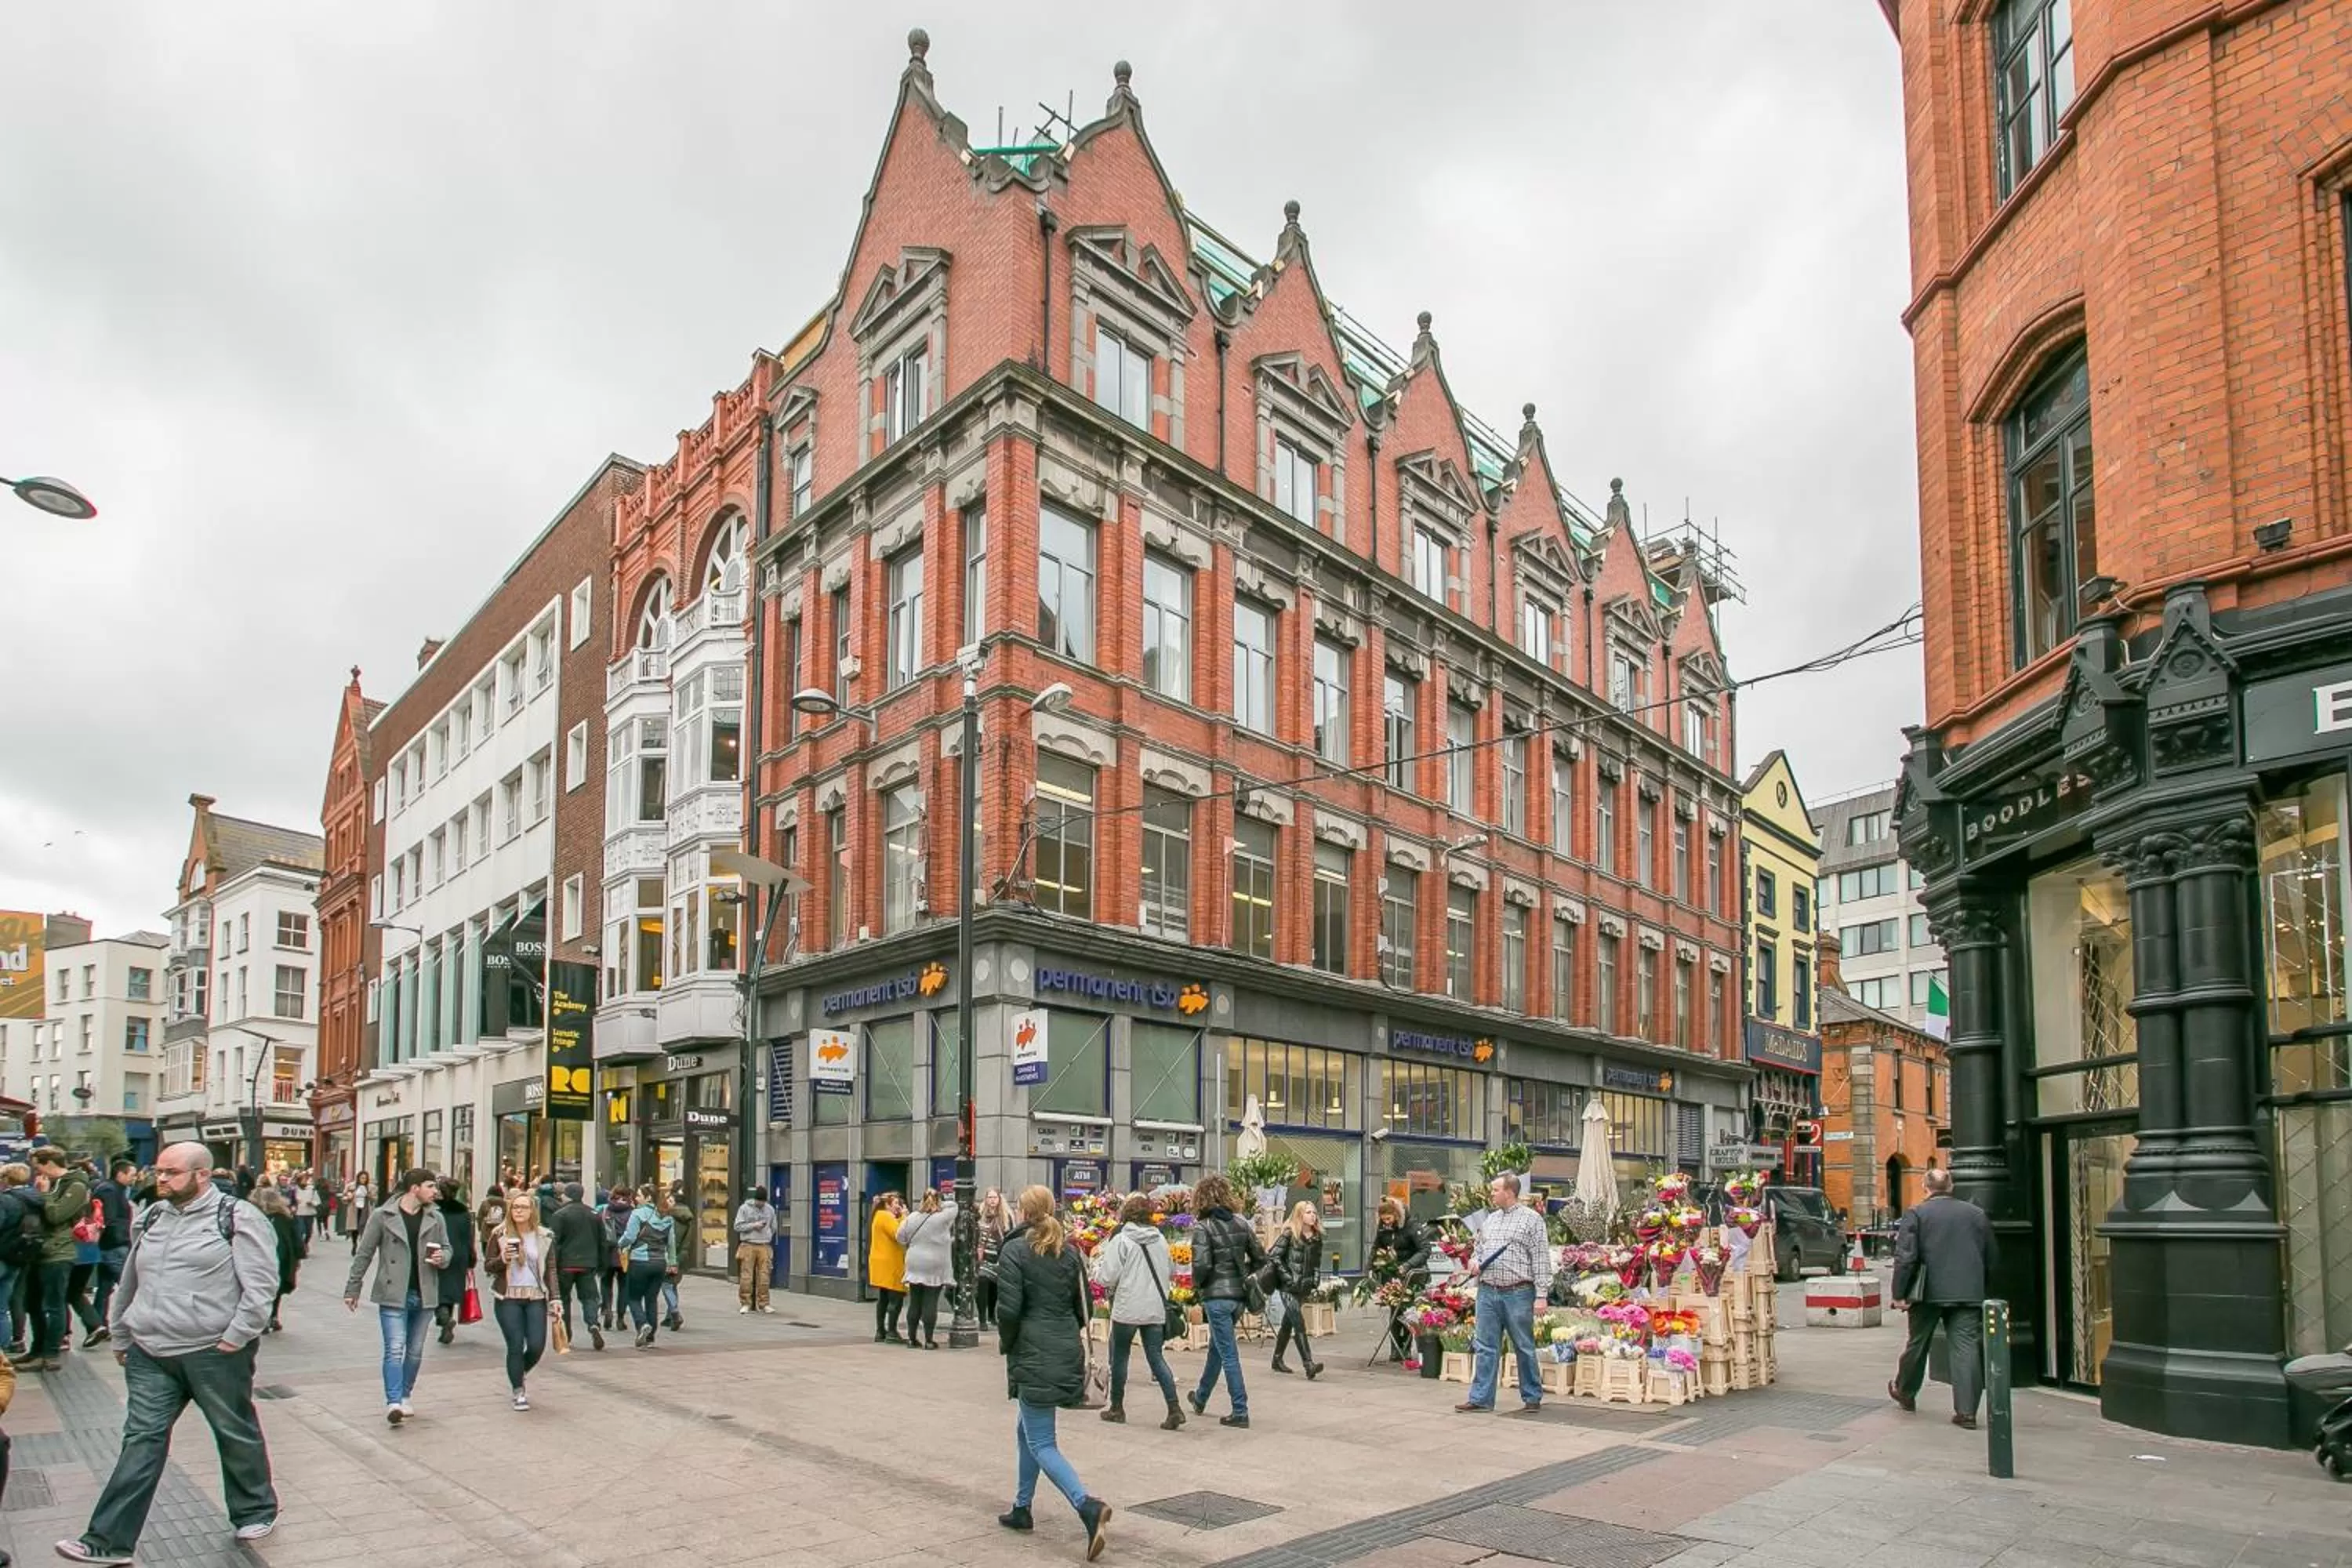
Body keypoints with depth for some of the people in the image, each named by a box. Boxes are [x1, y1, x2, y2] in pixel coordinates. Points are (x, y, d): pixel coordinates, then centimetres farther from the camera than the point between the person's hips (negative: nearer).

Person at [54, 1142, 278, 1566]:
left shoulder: (237, 1218, -11)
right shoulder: (151, 1218, 10)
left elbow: (261, 1284, -14)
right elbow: (129, 1283, 22)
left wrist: (235, 1337, -17)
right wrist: (120, 1338, 23)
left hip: (214, 1353, -5)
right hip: (150, 1355, 5)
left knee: (237, 1434, 9)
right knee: (142, 1441, 4)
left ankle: (257, 1511, 27)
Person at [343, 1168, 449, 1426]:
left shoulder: (435, 1218, 6)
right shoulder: (382, 1216, -5)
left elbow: (446, 1248, 17)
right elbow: (363, 1254, 0)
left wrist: (442, 1257, -7)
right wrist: (352, 1289, 0)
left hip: (424, 1296, 4)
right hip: (393, 1295, -4)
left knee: (415, 1351, 12)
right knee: (395, 1349, -12)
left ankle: (406, 1396, 27)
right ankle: (393, 1402, -13)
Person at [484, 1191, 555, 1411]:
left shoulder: (545, 1237, 4)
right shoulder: (499, 1234, 0)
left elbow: (551, 1270, 7)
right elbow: (487, 1265, 4)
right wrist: (503, 1260, -17)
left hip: (536, 1298, 2)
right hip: (508, 1298, -2)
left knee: (537, 1346, -2)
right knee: (515, 1346, -3)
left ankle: (520, 1374, 30)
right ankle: (519, 1392, 14)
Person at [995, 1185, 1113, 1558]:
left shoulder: (1014, 1250, -9)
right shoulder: (1069, 1250, 9)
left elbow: (1009, 1308, -15)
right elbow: (1083, 1305, 12)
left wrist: (1006, 1344, 1)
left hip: (1034, 1355, -7)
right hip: (1068, 1351, 7)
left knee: (1041, 1443, -4)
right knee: (1027, 1429, 24)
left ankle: (1087, 1505, -24)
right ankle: (1021, 1509, 31)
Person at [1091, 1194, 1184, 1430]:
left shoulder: (1121, 1240, -10)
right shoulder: (1161, 1240, 5)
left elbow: (1106, 1278, -12)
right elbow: (1171, 1272, 17)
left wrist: (1099, 1259, 7)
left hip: (1127, 1309, -4)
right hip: (1156, 1309, 4)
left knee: (1119, 1357, 12)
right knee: (1156, 1358, 6)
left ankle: (1117, 1407, 23)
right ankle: (1174, 1408, -6)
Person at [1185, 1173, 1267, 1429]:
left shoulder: (1203, 1227, -12)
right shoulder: (1241, 1223, 5)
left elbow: (1201, 1265, -20)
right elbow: (1260, 1259, 7)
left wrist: (1196, 1284, -1)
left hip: (1216, 1295, -6)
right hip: (1239, 1295, 7)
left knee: (1228, 1354, -1)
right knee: (1216, 1347, 22)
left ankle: (1240, 1412, 0)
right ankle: (1200, 1399, 40)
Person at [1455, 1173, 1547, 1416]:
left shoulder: (1532, 1219, -3)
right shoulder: (1489, 1220, 16)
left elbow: (1541, 1260, -7)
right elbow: (1477, 1247, 27)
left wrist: (1542, 1294, -13)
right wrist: (1474, 1261, 3)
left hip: (1517, 1294, -5)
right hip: (1487, 1293, 6)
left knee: (1524, 1348, 4)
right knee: (1485, 1348, 6)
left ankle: (1532, 1398, 15)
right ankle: (1481, 1398, 10)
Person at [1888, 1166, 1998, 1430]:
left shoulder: (1915, 1214, -4)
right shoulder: (1977, 1214, 9)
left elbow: (1905, 1257, -10)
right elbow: (1993, 1258, 13)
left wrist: (1900, 1294, -6)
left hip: (1929, 1292, -2)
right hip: (1969, 1293, 2)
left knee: (1918, 1344, 14)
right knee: (1966, 1347, -1)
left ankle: (1905, 1392, 31)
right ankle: (1967, 1411, -7)